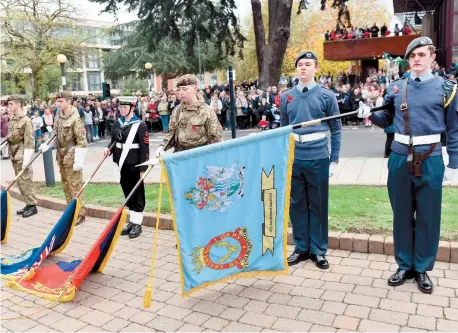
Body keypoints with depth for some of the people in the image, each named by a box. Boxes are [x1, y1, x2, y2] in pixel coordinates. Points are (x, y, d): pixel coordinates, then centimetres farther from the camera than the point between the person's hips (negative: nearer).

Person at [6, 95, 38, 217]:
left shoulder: (26, 120, -13)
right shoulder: (12, 119, 12)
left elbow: (29, 142, -16)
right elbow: (9, 137, 19)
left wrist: (26, 160, -19)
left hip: (22, 154, -9)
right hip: (14, 154, 9)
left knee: (26, 181, -4)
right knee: (20, 181, 12)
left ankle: (32, 206, 3)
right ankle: (28, 204, 21)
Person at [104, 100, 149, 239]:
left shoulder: (140, 125, -10)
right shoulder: (117, 123, 9)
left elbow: (144, 148, -12)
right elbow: (113, 140, 18)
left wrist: (143, 168, -15)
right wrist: (109, 149, -4)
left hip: (134, 164, -6)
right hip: (121, 163, 6)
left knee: (137, 192, 4)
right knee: (127, 191, 14)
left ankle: (137, 223, 13)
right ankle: (131, 221, 26)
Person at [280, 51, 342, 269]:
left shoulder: (327, 96, -1)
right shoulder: (286, 97, 6)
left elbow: (336, 130, 1)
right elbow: (283, 128, 11)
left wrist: (334, 160, -3)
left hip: (318, 159, -2)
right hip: (294, 159, 3)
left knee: (318, 205, 8)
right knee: (297, 205, 11)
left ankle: (319, 250, 21)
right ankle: (301, 248, 25)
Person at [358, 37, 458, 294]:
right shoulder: (396, 87, 6)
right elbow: (387, 120, 13)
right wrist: (370, 114, -8)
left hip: (430, 160, -2)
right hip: (400, 158, 2)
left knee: (428, 216, 7)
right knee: (402, 214, 10)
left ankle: (423, 268, 23)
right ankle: (405, 265, 25)